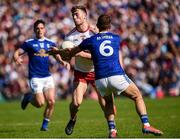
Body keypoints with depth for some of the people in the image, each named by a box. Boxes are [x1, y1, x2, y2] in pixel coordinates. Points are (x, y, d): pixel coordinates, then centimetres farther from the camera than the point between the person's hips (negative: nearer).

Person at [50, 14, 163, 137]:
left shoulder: (90, 41, 10)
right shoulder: (117, 38, 15)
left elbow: (70, 53, 21)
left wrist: (57, 52, 42)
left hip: (100, 80, 1)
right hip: (117, 75, -1)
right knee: (138, 96, 14)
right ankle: (146, 125, -2)